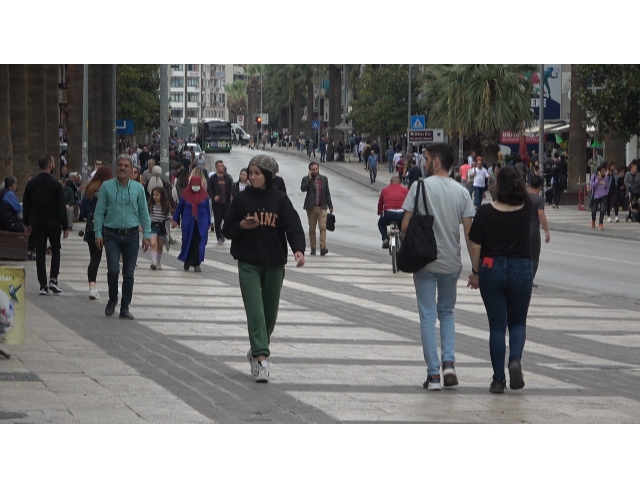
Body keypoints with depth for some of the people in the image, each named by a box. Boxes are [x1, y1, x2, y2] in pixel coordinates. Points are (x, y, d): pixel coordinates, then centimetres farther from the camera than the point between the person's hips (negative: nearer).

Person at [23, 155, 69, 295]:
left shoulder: (31, 184, 2)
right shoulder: (55, 185, -10)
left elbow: (26, 205, 8)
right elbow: (61, 207, -9)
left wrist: (26, 223, 17)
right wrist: (65, 226, -5)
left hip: (37, 224, 3)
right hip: (53, 223, -3)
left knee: (40, 253, 5)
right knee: (55, 250, 14)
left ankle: (43, 285, 1)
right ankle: (53, 279, 0)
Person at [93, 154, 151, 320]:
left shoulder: (138, 188, 6)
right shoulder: (107, 187, 2)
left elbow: (144, 213, 9)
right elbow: (99, 212, 3)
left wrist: (146, 235, 2)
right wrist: (98, 233, -4)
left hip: (131, 234, 2)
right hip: (112, 234, -2)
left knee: (129, 274, 2)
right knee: (113, 270, -13)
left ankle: (125, 308, 11)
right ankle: (112, 300, 13)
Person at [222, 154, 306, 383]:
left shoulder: (280, 200, 1)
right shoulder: (241, 199, 4)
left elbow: (293, 226, -9)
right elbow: (227, 230, 8)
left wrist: (298, 249, -27)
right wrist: (241, 226, -14)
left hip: (274, 263, 1)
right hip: (248, 263, -1)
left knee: (270, 312, 10)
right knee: (255, 310, -13)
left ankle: (258, 349, 32)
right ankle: (261, 357, -17)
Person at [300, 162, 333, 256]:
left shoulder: (324, 179, 10)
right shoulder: (306, 179, 2)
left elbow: (327, 193, 14)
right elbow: (302, 189, -17)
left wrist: (330, 206, 12)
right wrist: (309, 178, -15)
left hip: (322, 207, 1)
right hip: (311, 207, -1)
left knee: (323, 227, -12)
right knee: (312, 229, 6)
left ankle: (323, 248, -19)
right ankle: (313, 248, 14)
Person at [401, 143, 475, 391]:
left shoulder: (421, 187, -8)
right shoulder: (461, 192, 1)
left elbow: (405, 225, -10)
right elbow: (469, 232, -2)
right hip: (451, 263, 3)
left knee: (428, 316, 3)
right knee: (447, 312, 19)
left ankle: (433, 374, 0)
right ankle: (448, 362, 1)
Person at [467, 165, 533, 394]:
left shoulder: (485, 212, -9)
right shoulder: (526, 209, -5)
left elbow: (475, 247, -6)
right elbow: (525, 192, 20)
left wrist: (475, 272, 5)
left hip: (492, 269, -1)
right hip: (521, 270, 1)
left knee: (497, 326, 6)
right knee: (518, 322, 16)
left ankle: (498, 379, 5)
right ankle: (515, 359, -12)